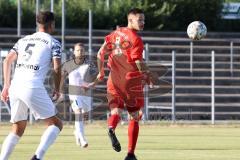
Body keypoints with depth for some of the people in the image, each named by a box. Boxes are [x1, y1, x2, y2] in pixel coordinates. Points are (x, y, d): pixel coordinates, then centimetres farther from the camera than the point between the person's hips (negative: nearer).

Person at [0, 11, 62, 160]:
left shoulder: (23, 40, 23)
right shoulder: (53, 43, 8)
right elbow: (57, 69, -1)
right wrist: (57, 89, 14)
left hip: (15, 87, 6)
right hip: (33, 87, -6)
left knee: (17, 130, 19)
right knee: (56, 124, 5)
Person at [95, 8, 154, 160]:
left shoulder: (116, 33, 6)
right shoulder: (136, 39, -14)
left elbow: (101, 53, 8)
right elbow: (139, 62, -20)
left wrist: (101, 72, 21)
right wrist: (148, 76, -4)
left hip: (114, 80, 4)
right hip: (132, 80, -4)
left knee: (116, 110, 9)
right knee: (134, 117, 7)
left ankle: (111, 128, -28)